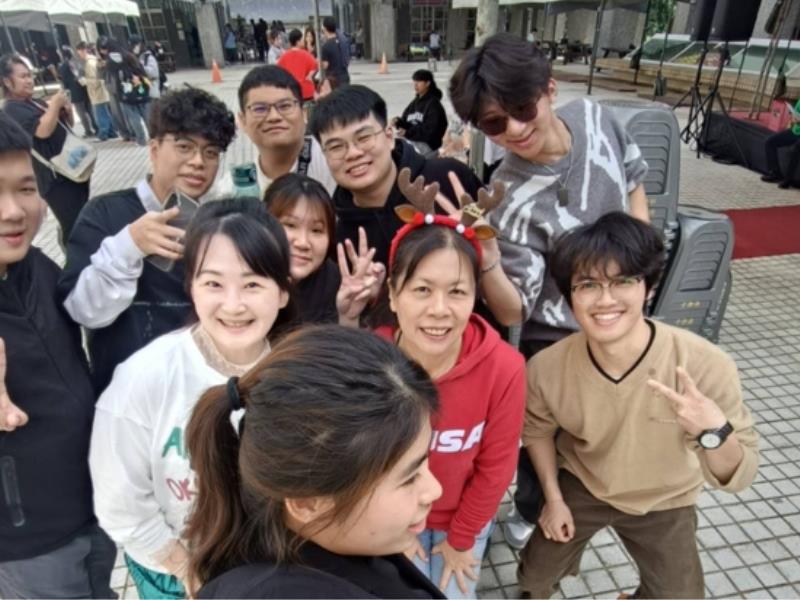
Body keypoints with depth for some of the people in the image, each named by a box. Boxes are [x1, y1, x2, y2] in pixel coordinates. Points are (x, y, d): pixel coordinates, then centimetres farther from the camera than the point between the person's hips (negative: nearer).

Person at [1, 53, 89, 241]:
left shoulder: (36, 103, 16)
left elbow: (66, 126, 22)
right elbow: (43, 130, -25)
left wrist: (67, 110, 2)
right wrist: (55, 105, -14)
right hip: (55, 178, -8)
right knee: (74, 227, -10)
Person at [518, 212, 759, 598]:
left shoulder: (705, 365, -34)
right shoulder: (546, 368, -29)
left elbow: (737, 476, -23)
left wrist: (715, 432, -43)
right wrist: (553, 497, -2)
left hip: (664, 502, 0)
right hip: (580, 486, 1)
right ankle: (563, 551, 49)